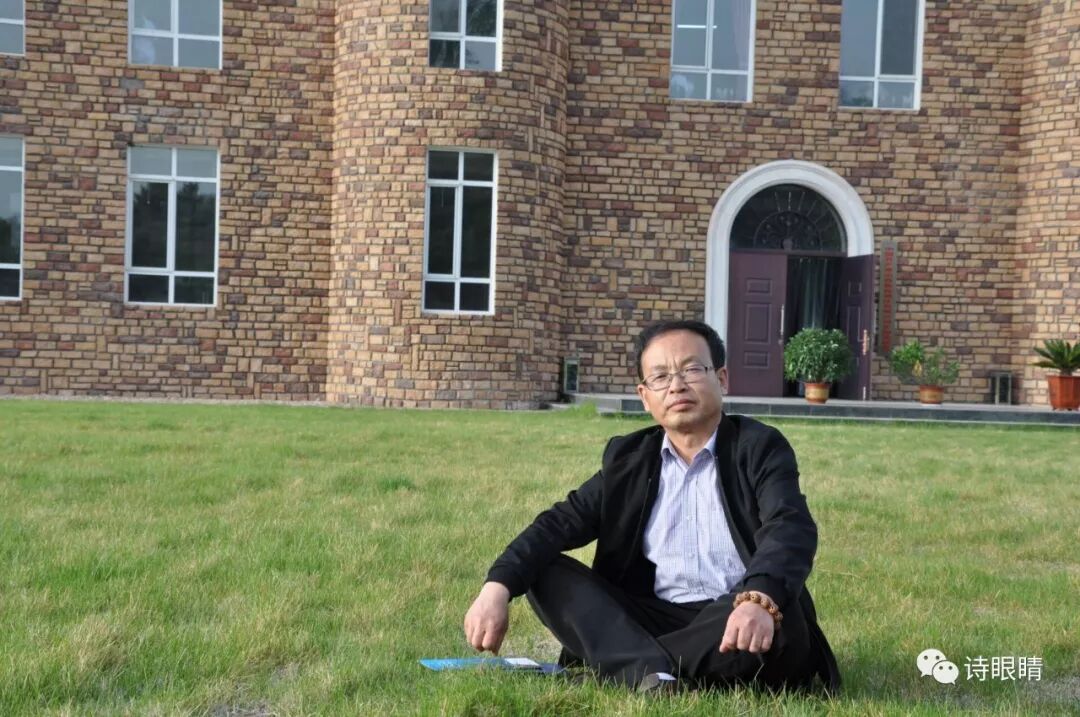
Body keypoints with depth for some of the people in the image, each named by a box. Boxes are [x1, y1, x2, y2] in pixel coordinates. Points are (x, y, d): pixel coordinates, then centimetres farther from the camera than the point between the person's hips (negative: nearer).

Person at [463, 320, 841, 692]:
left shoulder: (760, 447, -2)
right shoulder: (628, 457, 10)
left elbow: (791, 530, -20)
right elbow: (561, 522, 1)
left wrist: (759, 601, -42)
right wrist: (497, 587, -18)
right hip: (653, 621, 4)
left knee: (777, 616, -36)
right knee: (545, 573, -11)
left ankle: (621, 667, -24)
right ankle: (649, 676, -33)